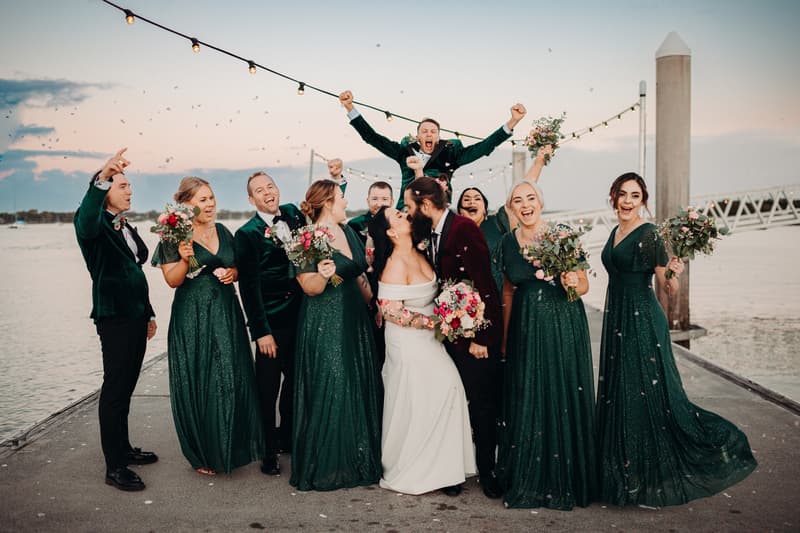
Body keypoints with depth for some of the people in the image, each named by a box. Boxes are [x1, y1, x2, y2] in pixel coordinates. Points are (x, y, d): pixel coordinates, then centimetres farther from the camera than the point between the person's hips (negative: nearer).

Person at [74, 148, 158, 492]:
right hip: (114, 318, -8)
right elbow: (87, 220, -37)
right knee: (114, 390, -4)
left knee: (126, 387, 16)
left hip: (136, 317, 9)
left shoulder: (126, 228, 17)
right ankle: (114, 467, 2)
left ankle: (123, 449, 28)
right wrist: (103, 177, -51)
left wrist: (148, 313, 22)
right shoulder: (96, 225, -10)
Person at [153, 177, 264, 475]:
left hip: (227, 315, 5)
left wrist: (232, 273, -3)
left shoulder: (222, 231, 10)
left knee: (232, 380, 6)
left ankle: (231, 446, 23)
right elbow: (172, 281, -7)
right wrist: (185, 259, -24)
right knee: (199, 383, 1)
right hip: (193, 319, -5)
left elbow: (238, 267, 19)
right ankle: (204, 454, 16)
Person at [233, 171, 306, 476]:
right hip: (272, 323, -5)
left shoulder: (293, 214, 8)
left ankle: (287, 437, 37)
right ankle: (268, 450, 19)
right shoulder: (246, 234, -7)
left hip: (301, 318, 6)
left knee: (295, 379, 18)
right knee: (268, 388, 3)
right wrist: (261, 331, -13)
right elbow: (249, 287, -9)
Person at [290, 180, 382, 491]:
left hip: (355, 322, 8)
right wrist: (324, 275, -34)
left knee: (359, 389, 11)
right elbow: (310, 288, -15)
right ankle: (325, 466, 11)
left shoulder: (347, 231, 11)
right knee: (329, 391, -3)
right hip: (324, 326, -8)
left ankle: (360, 459, 24)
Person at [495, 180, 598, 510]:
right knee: (526, 402, 6)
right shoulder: (508, 242, 5)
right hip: (526, 330, 3)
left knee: (564, 400, 1)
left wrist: (573, 284, -25)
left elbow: (584, 285, -2)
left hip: (564, 326, -3)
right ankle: (527, 481, 21)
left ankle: (565, 481, 17)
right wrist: (504, 340, 13)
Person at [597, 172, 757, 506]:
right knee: (618, 397, 13)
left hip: (642, 323, -8)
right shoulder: (616, 232, 11)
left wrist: (673, 274, -32)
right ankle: (627, 475, 26)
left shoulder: (649, 235, -12)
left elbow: (668, 290, -11)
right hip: (616, 320, 8)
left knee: (649, 395, -3)